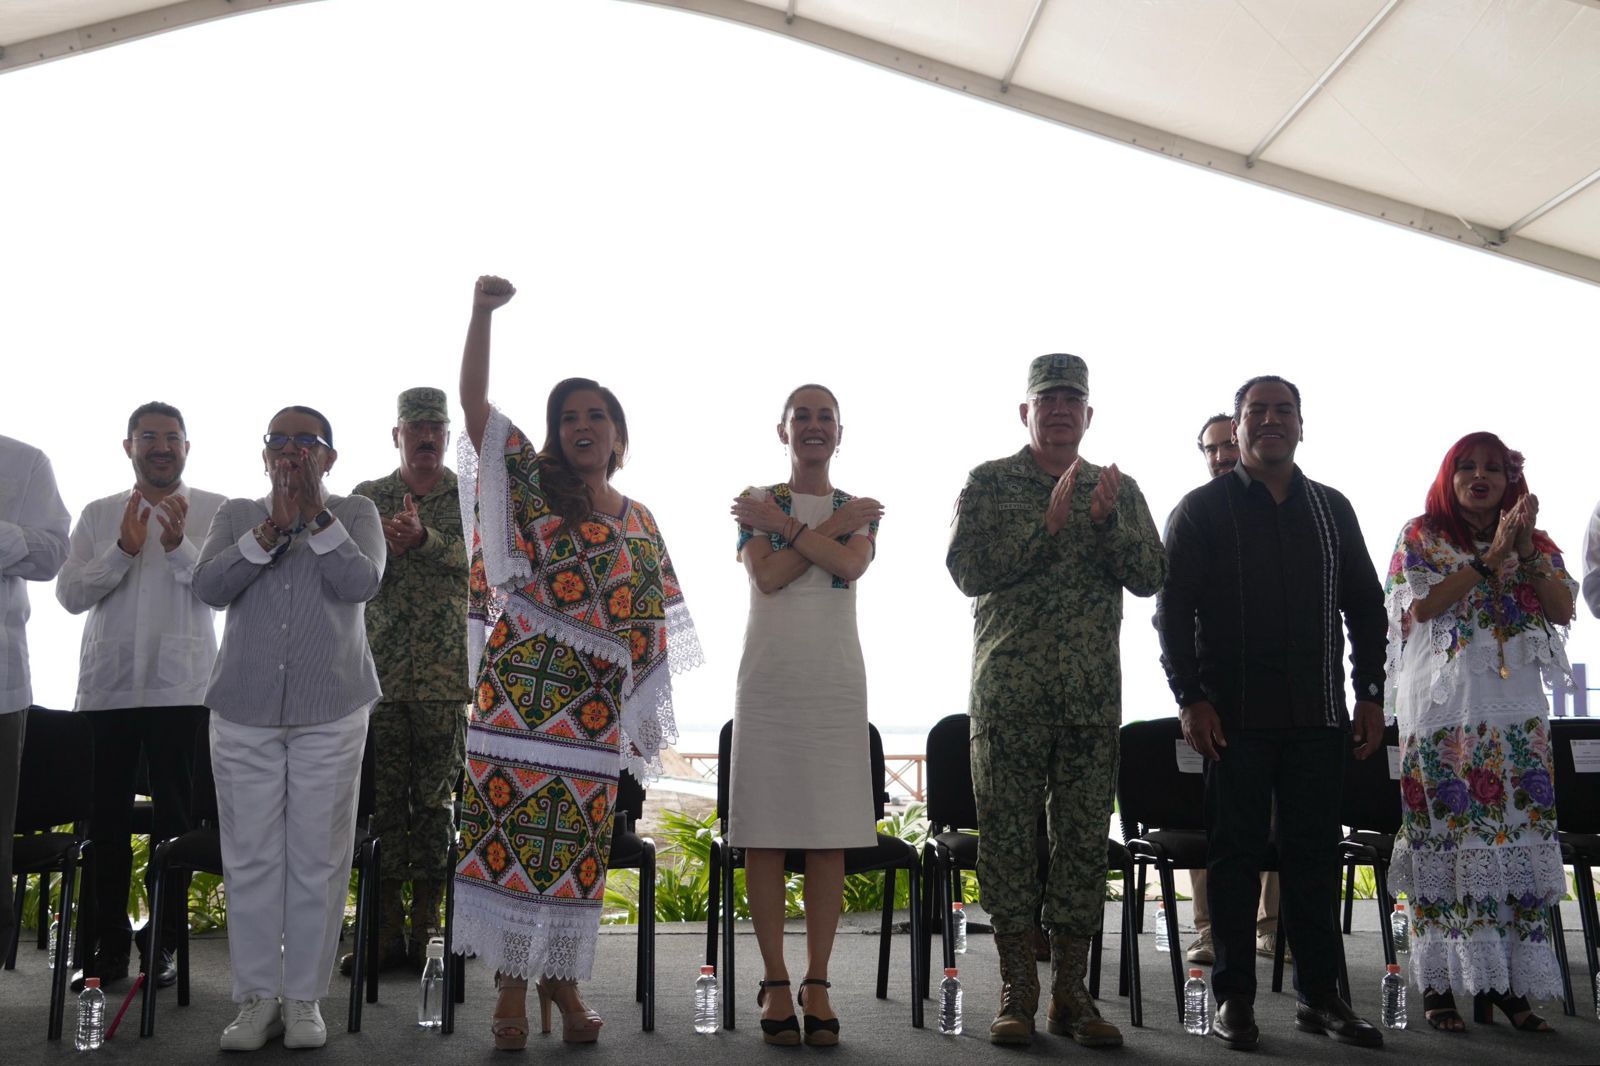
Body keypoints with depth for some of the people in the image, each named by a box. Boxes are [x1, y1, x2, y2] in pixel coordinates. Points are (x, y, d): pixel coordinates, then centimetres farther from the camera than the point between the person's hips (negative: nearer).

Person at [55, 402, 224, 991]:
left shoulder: (216, 512, 3)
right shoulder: (98, 515, 10)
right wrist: (123, 549, -12)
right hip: (107, 687, 2)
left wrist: (179, 546, -20)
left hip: (181, 687, -2)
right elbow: (70, 593, 1)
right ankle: (108, 944, 16)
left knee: (175, 819, 3)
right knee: (105, 819, 6)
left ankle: (163, 943, 12)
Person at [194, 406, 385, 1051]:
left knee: (318, 858, 1)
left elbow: (361, 583, -11)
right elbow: (208, 586, -4)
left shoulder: (355, 513, 7)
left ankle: (304, 997, 12)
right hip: (244, 710, 2)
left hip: (330, 712, -2)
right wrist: (272, 527, -12)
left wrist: (315, 514, -13)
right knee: (250, 858, 3)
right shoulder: (236, 515, 13)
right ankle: (257, 997, 14)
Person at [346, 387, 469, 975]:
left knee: (435, 801, 3)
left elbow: (476, 558, -9)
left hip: (446, 677, -1)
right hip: (379, 673, 1)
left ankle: (425, 929, 10)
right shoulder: (367, 497, 12)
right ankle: (385, 931, 9)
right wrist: (387, 539, -19)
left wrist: (422, 536, -25)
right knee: (383, 801, 2)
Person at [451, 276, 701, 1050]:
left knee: (577, 845, 6)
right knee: (507, 831, -1)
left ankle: (561, 980, 21)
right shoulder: (532, 484, 5)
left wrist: (644, 714, 8)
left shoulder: (640, 522, 12)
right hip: (517, 695, -2)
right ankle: (512, 987, 11)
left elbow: (650, 626, 13)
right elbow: (473, 402, -6)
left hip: (593, 709, 2)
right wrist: (483, 311, -16)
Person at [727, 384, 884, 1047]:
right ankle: (776, 984, 7)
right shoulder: (756, 504, 8)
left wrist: (783, 523, -9)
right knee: (764, 832, -2)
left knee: (831, 834, 0)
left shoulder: (861, 511, 12)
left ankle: (817, 985, 7)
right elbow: (767, 576, -9)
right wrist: (831, 525, -7)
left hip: (835, 681, 1)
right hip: (769, 680, -1)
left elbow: (851, 566, -10)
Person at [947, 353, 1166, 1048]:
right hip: (1009, 692, -2)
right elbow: (969, 570, -8)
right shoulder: (989, 483, 5)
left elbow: (1151, 578, 4)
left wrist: (1106, 522, -13)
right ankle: (1017, 990, 11)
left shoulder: (1118, 489, 13)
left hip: (1093, 696, 3)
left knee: (1084, 838, 5)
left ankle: (1071, 991, 15)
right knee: (1007, 835, 1)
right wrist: (1048, 524, -15)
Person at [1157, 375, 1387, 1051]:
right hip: (1236, 715, -3)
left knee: (1314, 853, 7)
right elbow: (1173, 610, -3)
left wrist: (1370, 694, 8)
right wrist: (1191, 698, -10)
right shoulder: (1203, 510, 1)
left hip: (1319, 715, 3)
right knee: (1236, 853, 3)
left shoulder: (1331, 509, 12)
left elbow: (1365, 606, 15)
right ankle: (1234, 996, 11)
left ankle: (1319, 994, 17)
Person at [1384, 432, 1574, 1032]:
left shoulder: (1535, 541, 15)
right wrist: (1491, 557, -11)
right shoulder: (1421, 534, 5)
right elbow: (1422, 606, -9)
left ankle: (1507, 983, 7)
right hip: (1444, 709, -3)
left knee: (1517, 836, 0)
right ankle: (1439, 984, 1)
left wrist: (1525, 550, -8)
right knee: (1444, 836, -5)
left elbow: (1563, 610, 4)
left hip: (1517, 708, 4)